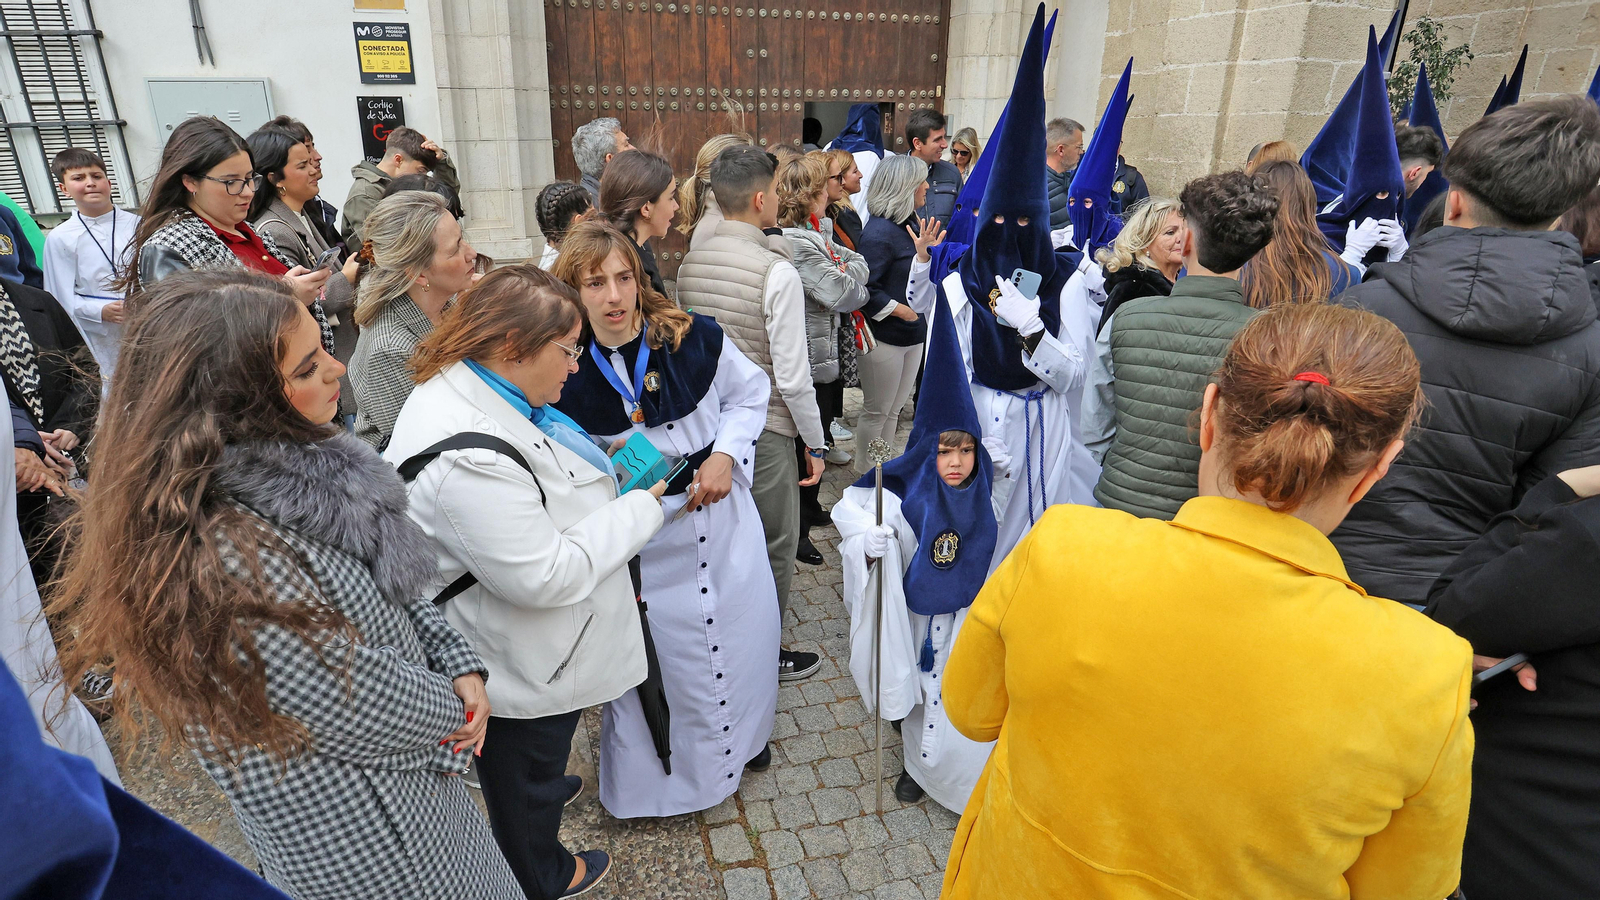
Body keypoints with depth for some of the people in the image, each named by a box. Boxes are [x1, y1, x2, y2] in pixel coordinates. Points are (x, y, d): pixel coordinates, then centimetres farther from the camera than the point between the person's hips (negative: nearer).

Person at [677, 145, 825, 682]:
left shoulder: (689, 262, 0)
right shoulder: (777, 271, -19)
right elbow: (793, 375, -18)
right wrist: (815, 442, -6)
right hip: (764, 431, -6)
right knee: (773, 548, 12)